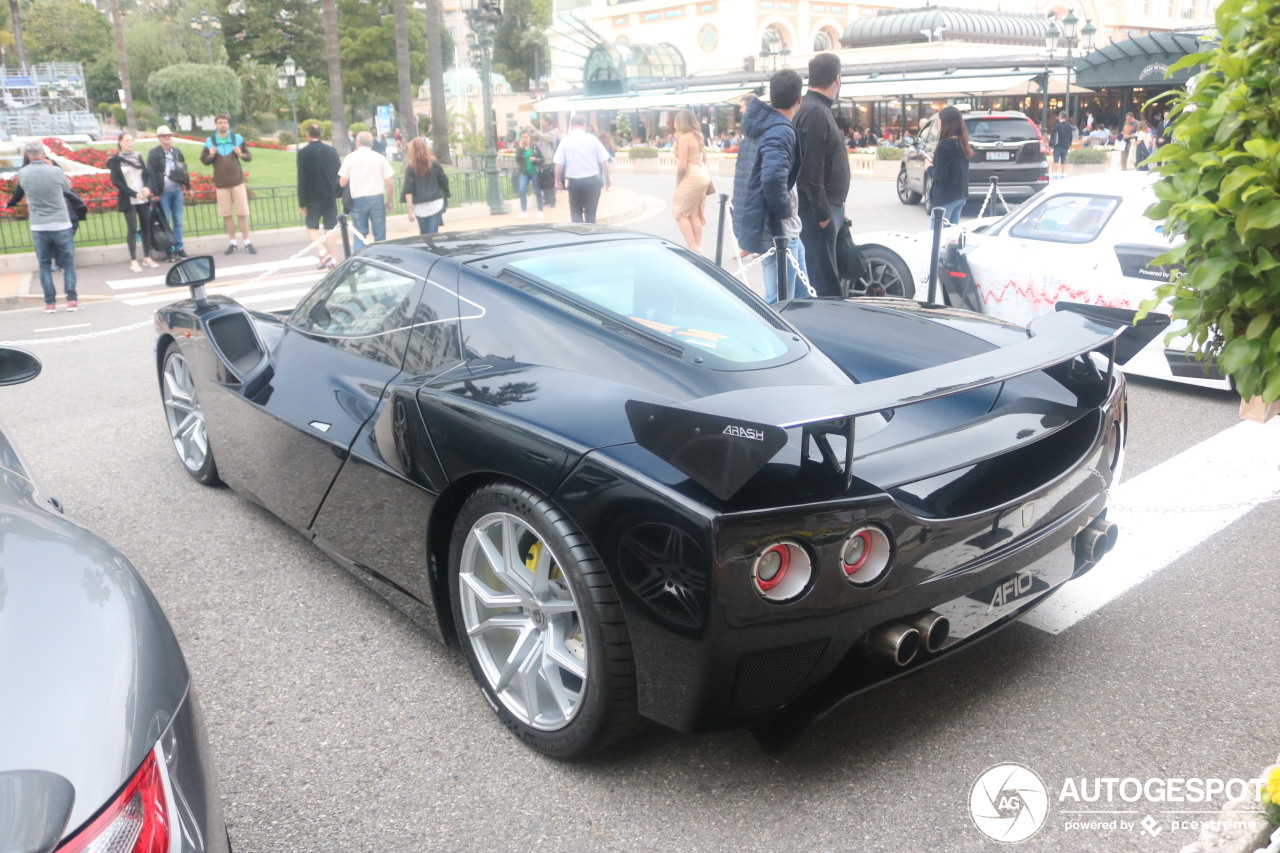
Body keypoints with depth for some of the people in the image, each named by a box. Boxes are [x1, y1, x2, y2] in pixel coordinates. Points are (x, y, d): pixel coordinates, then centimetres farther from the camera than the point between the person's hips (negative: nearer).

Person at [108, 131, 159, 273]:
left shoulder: (138, 156, 11)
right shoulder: (115, 160, -2)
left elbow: (147, 174, 10)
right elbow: (116, 181, -8)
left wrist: (147, 187, -10)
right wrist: (134, 193, -14)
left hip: (143, 199, 4)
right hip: (128, 200, -4)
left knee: (146, 227, 6)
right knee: (132, 229, -4)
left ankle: (147, 258, 15)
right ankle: (133, 261, 1)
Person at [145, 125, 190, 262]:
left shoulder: (177, 152, 12)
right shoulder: (153, 153, -2)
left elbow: (184, 170, 17)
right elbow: (151, 173, -7)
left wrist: (188, 187, 15)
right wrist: (154, 192, -13)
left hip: (177, 190, 4)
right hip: (163, 192, -4)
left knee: (178, 221, 7)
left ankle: (179, 249, 13)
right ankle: (170, 251, 2)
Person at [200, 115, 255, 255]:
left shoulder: (238, 138, 4)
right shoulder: (210, 141, 4)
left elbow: (249, 157, 7)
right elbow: (203, 160, 9)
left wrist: (241, 154, -14)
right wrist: (210, 156, -12)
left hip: (238, 181, -1)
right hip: (221, 183, 1)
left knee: (243, 213, -2)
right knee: (226, 215, 2)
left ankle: (247, 242, 5)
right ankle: (232, 243, 10)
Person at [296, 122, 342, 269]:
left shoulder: (303, 152, -7)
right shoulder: (331, 150, 5)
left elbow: (302, 179, -9)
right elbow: (339, 173, 7)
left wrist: (302, 202, -6)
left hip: (313, 196, -4)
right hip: (330, 195, 4)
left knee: (312, 227, 8)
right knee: (331, 227, 7)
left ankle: (324, 253, -12)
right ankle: (332, 260, 8)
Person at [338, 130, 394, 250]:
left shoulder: (350, 158, 0)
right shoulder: (379, 158, 1)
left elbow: (342, 182, -1)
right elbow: (388, 183, 0)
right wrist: (389, 201, 11)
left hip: (358, 200, 0)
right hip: (377, 198, 0)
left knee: (359, 236, 8)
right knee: (380, 236, 6)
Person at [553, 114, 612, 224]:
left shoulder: (565, 140, -2)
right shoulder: (593, 139, -1)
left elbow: (559, 164, -4)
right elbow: (604, 161, 0)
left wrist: (558, 181, 9)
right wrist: (608, 179, 11)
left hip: (574, 182, 0)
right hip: (592, 180, 0)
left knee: (575, 213, 12)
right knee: (590, 214, 9)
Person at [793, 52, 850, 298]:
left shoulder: (818, 108, 16)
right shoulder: (814, 112, -16)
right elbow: (811, 172, -22)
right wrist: (822, 213, -19)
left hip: (828, 207, 10)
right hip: (819, 211, -10)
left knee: (828, 275, 14)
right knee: (825, 282, -6)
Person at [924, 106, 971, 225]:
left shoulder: (944, 145, -16)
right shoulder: (961, 143, 10)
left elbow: (940, 175, -19)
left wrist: (929, 168, 0)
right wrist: (934, 162, 13)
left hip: (945, 197, -9)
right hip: (960, 196, 9)